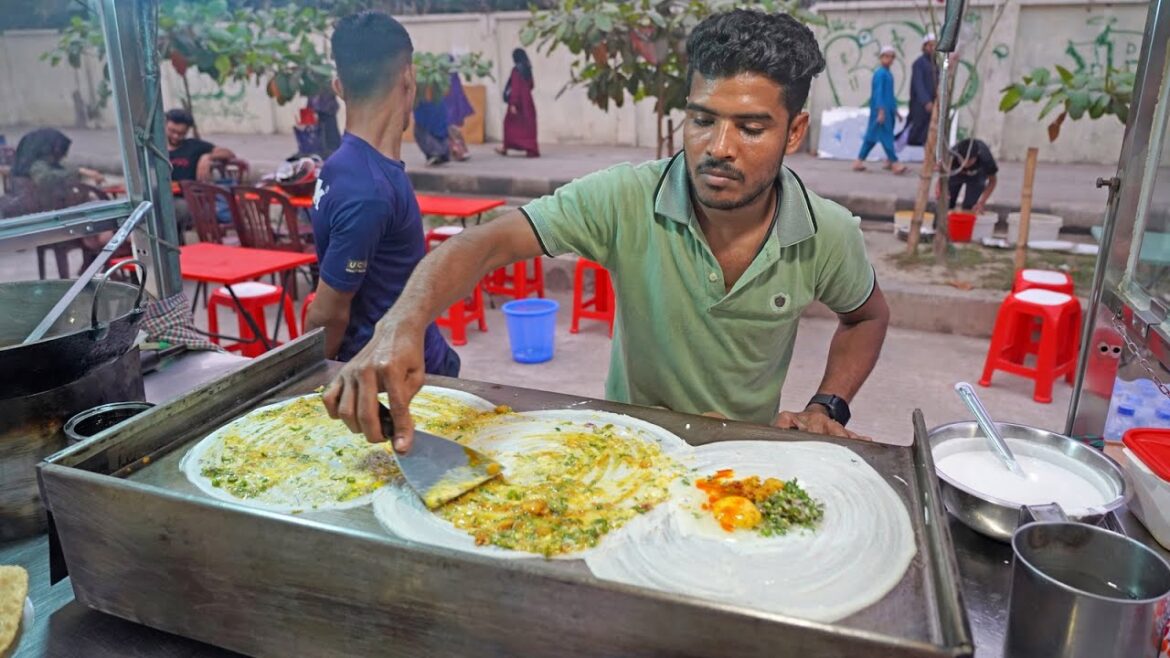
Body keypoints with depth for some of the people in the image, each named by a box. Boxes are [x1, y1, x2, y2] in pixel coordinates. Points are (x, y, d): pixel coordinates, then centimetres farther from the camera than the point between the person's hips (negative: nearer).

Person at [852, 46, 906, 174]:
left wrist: (895, 110, 26)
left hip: (888, 110, 9)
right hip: (881, 109, -9)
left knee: (872, 136, 10)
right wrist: (881, 110, -21)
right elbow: (878, 92, -16)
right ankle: (894, 163, -7)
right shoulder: (880, 73, -11)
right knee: (886, 136, -7)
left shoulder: (889, 74, 17)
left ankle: (859, 161, 14)